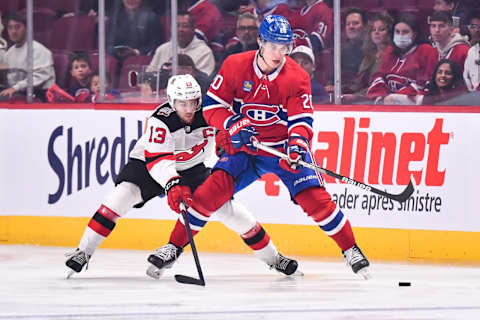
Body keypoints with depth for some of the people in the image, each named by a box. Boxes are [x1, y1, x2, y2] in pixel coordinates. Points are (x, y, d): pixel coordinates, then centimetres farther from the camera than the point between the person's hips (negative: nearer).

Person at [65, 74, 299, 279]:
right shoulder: (160, 121, -32)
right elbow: (157, 159, -41)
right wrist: (172, 184, -55)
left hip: (191, 169, 3)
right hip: (148, 164, -3)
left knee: (227, 207, -5)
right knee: (123, 195, -28)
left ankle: (272, 257, 12)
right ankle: (83, 252, -22)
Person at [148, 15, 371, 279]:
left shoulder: (297, 77, -12)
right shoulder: (234, 66, -11)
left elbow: (301, 119, -16)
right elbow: (212, 104, -7)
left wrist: (297, 144, -36)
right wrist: (233, 126, -24)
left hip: (283, 147, 0)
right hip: (243, 148, 0)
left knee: (314, 198, -14)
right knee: (213, 190, -18)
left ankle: (350, 250, 3)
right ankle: (174, 246, -6)